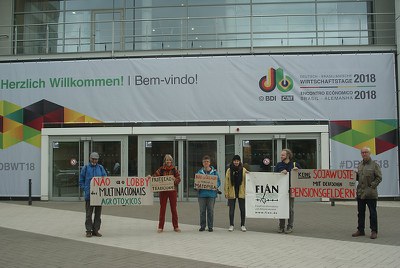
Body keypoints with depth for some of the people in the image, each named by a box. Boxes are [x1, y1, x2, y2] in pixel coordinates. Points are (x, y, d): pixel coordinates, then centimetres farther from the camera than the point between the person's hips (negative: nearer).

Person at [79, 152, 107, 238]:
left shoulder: (101, 168, 9)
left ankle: (96, 230, 15)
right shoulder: (86, 168, 4)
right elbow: (81, 180, 6)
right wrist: (85, 189, -4)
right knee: (89, 213, 0)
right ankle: (89, 231, 6)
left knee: (98, 213, 7)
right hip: (89, 194, -2)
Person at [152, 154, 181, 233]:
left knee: (174, 209, 5)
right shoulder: (161, 169, 4)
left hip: (173, 190, 0)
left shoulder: (174, 169, 4)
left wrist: (175, 180, -22)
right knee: (162, 208, 2)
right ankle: (160, 227, 9)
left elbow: (179, 179, -1)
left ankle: (176, 227, 13)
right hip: (163, 190, 0)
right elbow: (155, 176, -2)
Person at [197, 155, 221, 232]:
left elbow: (218, 181, 6)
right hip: (202, 193, 1)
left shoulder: (214, 172, 4)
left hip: (211, 193, -1)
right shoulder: (200, 172, 7)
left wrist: (216, 186, -13)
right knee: (202, 211, 5)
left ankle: (210, 226, 11)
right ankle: (202, 226, 15)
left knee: (210, 211, 2)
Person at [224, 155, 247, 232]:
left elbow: (246, 181, 1)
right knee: (231, 209, 6)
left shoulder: (243, 170, 3)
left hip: (241, 192, 0)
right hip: (232, 192, 0)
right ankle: (231, 225, 16)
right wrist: (226, 192, -3)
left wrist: (246, 191, -7)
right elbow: (226, 182, 2)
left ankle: (242, 225, 17)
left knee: (242, 209, 5)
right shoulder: (229, 170, 3)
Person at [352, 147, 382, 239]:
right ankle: (360, 230, 19)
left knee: (372, 213, 0)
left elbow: (379, 178, -6)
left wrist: (372, 186, -14)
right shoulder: (360, 165, 14)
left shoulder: (374, 165, -4)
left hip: (371, 194, -6)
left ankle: (374, 231, 8)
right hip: (360, 193, 6)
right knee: (361, 212, 11)